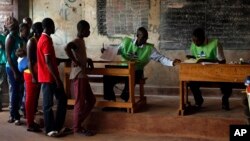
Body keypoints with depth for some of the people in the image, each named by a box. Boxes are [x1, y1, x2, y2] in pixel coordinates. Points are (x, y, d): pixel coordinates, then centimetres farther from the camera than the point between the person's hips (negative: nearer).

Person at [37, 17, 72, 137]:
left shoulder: (44, 39, 15)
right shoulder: (46, 41, -17)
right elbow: (48, 62, -22)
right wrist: (57, 79, -21)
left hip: (50, 77, 10)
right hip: (48, 77, -10)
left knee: (62, 99, 12)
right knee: (48, 104, 0)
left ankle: (58, 127, 17)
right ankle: (50, 129, 9)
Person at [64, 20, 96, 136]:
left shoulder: (81, 41, 15)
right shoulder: (76, 41, -15)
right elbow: (67, 48, -37)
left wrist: (87, 60, 16)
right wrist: (75, 62, -28)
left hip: (83, 75, 10)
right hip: (78, 76, -10)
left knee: (91, 100, 13)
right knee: (80, 102, -2)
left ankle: (78, 123, 20)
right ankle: (77, 128, 9)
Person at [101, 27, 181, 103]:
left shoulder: (149, 48, 1)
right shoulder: (126, 42, 5)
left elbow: (160, 58, -4)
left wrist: (172, 63, -19)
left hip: (136, 71, -2)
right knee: (107, 77, -22)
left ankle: (124, 101, -17)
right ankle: (111, 101, -6)